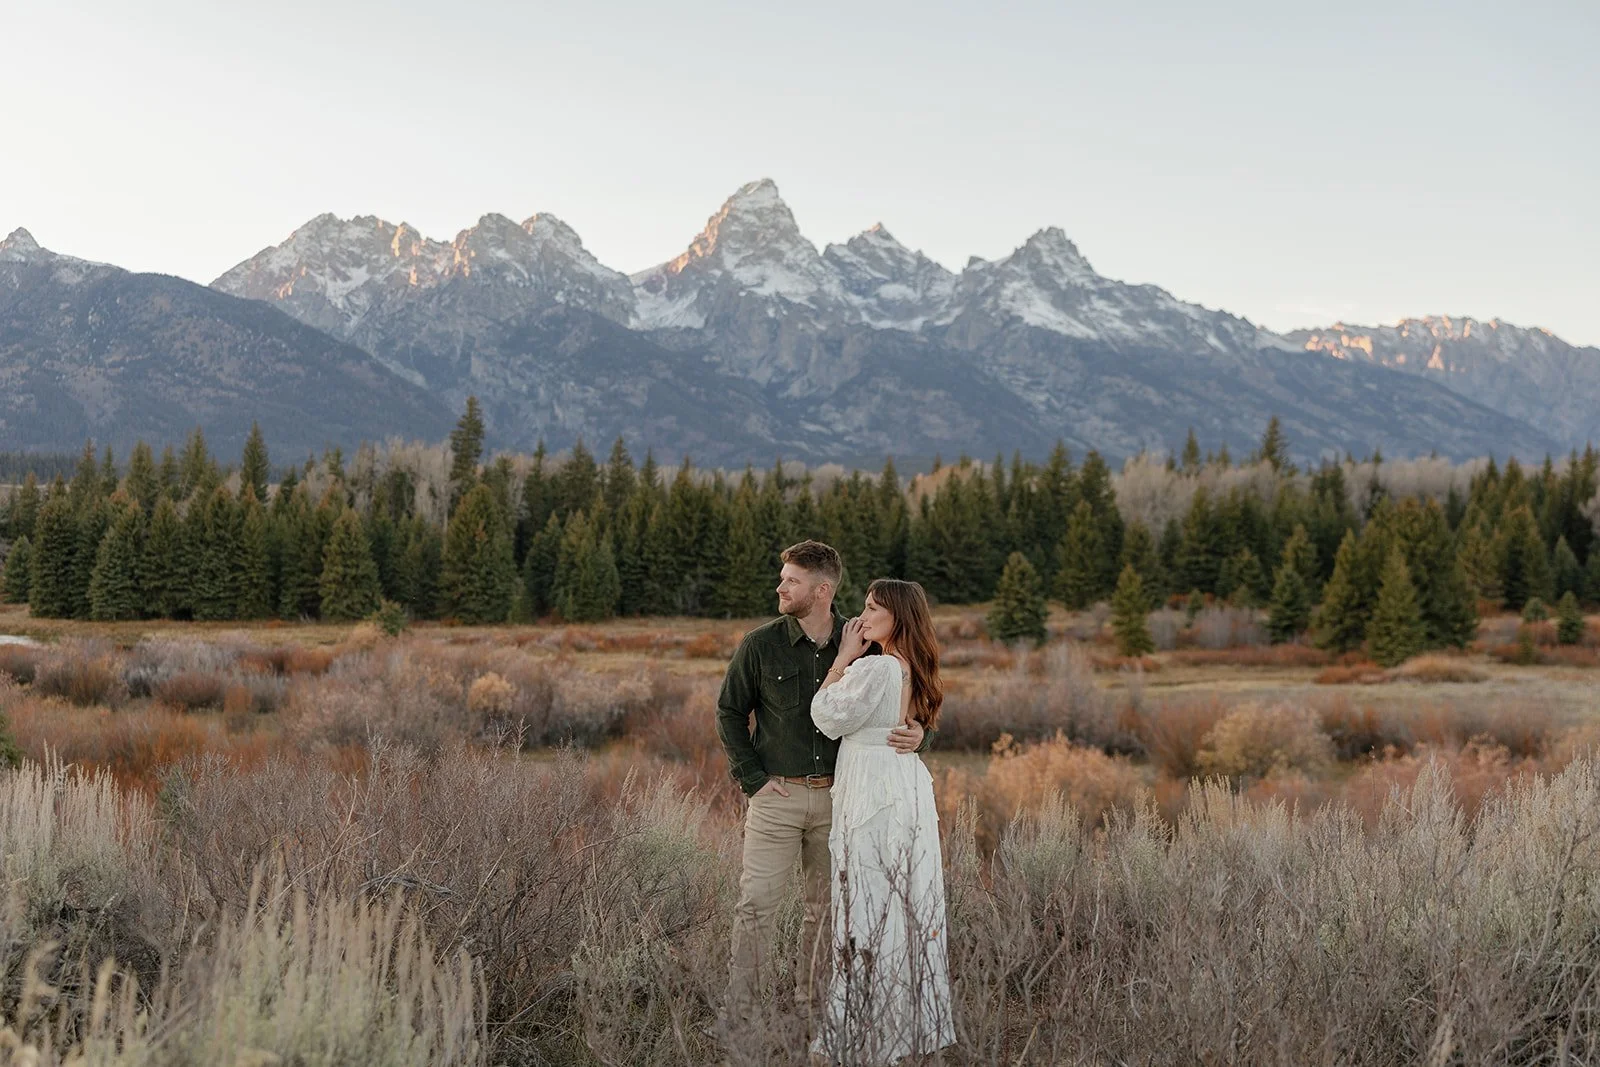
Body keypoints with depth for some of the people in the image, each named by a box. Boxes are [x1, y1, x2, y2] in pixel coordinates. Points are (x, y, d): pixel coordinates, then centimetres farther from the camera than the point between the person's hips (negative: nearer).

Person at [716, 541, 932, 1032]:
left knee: (827, 907, 11)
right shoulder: (760, 645, -5)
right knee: (756, 904, -6)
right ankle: (737, 1011, 0)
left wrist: (917, 734, -18)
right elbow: (730, 712, 5)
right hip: (777, 795, -2)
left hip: (838, 797, 2)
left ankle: (813, 1004, 26)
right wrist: (752, 779, -2)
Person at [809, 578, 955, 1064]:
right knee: (911, 903, 13)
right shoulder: (913, 671, 11)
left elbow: (827, 718, -8)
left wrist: (844, 658, -4)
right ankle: (916, 1021, 21)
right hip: (909, 789, 9)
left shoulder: (875, 669, -18)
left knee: (870, 912, -2)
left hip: (874, 796, -9)